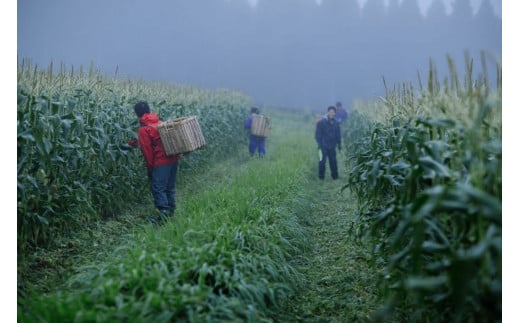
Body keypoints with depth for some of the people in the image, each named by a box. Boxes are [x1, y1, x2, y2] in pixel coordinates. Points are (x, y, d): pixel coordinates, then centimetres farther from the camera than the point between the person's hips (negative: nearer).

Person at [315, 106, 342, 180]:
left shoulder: (336, 123, 7)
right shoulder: (321, 122, -6)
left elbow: (338, 134, 15)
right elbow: (318, 134, -4)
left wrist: (339, 143, 12)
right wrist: (319, 144, -9)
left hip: (332, 146, 4)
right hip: (323, 146, -4)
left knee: (333, 161, 6)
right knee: (322, 160, -4)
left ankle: (334, 176, 17)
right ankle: (321, 176, 8)